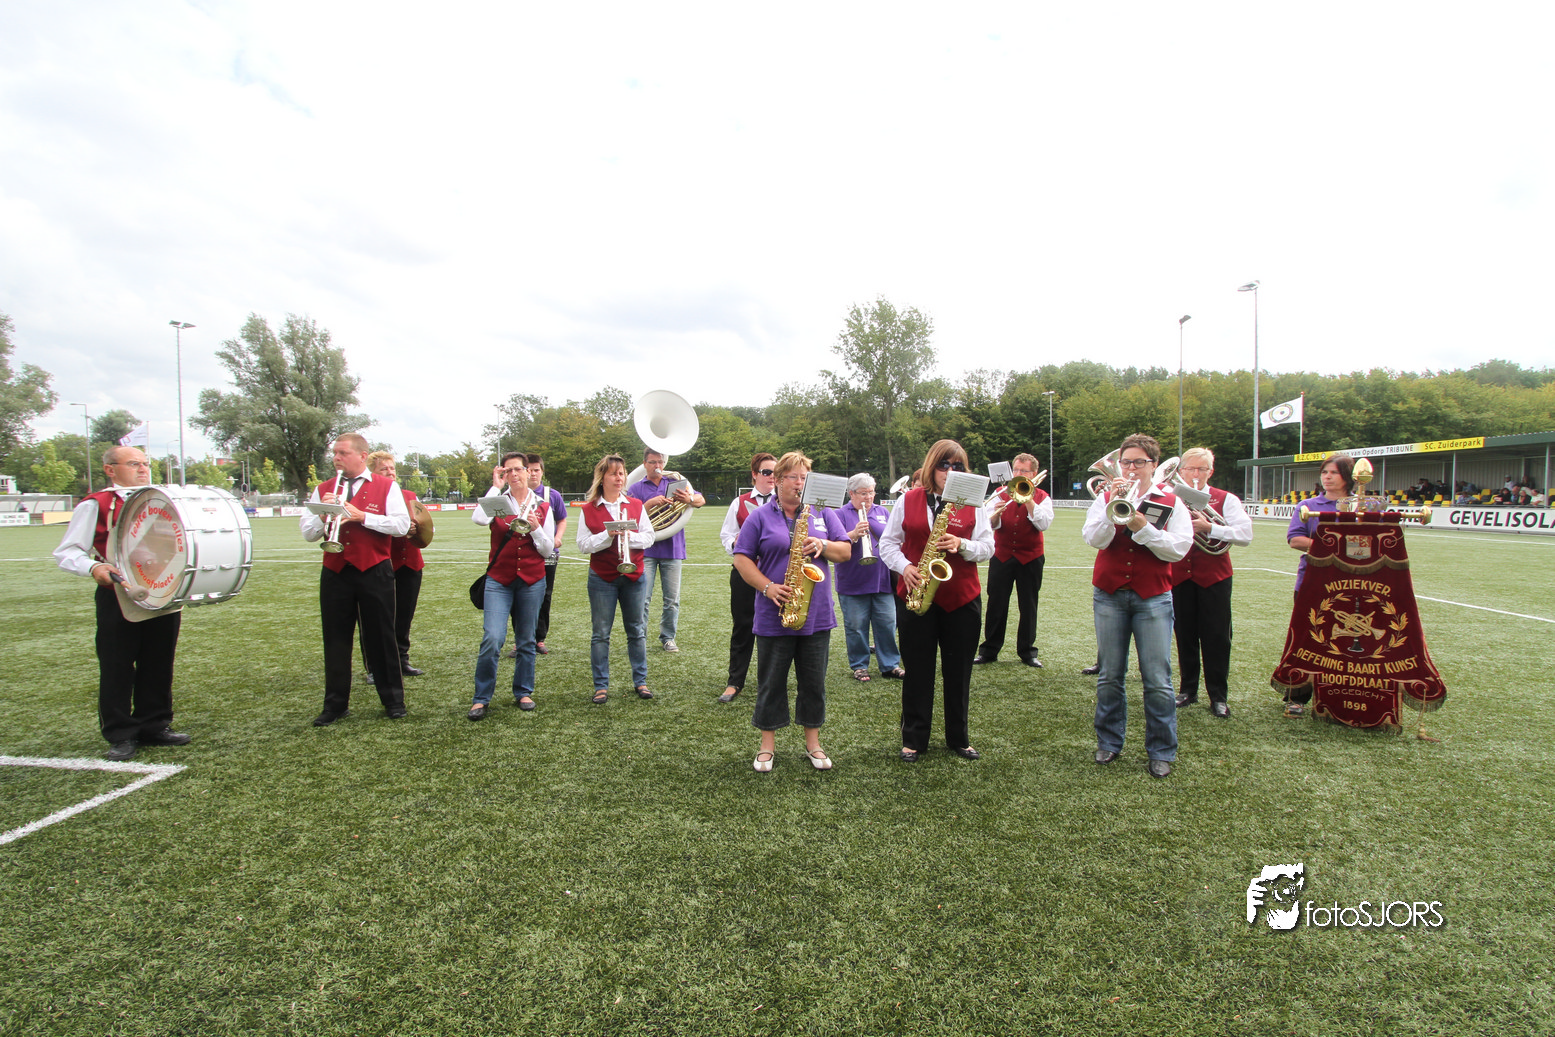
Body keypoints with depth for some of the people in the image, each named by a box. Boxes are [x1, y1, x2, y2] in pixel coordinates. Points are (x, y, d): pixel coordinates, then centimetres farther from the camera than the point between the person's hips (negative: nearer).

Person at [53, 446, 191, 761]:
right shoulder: (95, 505, -1)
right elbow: (66, 553, -4)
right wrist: (94, 567, -24)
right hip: (118, 599, -4)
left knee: (159, 664, 11)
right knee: (117, 669, 2)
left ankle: (155, 726, 23)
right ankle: (121, 736, 13)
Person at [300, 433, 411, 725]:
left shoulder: (385, 487, 1)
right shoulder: (322, 490, 11)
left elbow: (401, 525, -11)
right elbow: (307, 533, 6)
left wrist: (362, 516, -18)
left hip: (374, 572, -3)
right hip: (335, 573, 3)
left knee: (381, 637, 5)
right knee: (335, 640, 7)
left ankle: (393, 699, 16)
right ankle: (335, 704, 18)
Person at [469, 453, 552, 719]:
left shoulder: (542, 506, 6)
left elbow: (547, 550, 4)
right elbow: (478, 519, -22)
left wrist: (536, 529, -13)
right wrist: (496, 486, -15)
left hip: (532, 580, 2)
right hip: (499, 580, -1)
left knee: (526, 641, 9)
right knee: (492, 639, -12)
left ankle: (523, 692, 24)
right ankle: (482, 698, 3)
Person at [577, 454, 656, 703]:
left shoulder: (636, 505, 6)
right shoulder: (588, 509, 0)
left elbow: (649, 537, 1)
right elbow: (583, 544, -6)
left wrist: (629, 537, -17)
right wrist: (608, 535, -20)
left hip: (633, 576, 2)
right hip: (602, 578, -2)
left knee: (637, 630, 8)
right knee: (601, 633, 2)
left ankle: (641, 681, 19)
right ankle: (601, 686, 12)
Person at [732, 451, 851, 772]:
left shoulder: (821, 513, 10)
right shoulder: (759, 517, 3)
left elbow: (845, 552, 8)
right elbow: (741, 557, -2)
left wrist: (823, 546, -14)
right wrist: (768, 587, -15)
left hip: (817, 615, 2)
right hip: (774, 616, -2)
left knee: (814, 682, 9)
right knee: (771, 682, 7)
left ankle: (813, 743, 24)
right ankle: (767, 745, 21)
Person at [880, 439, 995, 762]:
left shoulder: (973, 503, 5)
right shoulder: (908, 500, 4)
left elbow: (988, 547, 2)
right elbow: (887, 542, 7)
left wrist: (961, 545, -17)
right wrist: (905, 567, -11)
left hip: (962, 599, 1)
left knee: (959, 672, 9)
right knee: (917, 671, 6)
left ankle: (959, 738, 25)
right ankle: (914, 740, 19)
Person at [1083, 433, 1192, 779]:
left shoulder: (1171, 504, 5)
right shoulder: (1106, 498, 7)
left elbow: (1178, 549, -8)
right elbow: (1094, 539, -8)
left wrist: (1143, 527, -19)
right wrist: (1113, 506, -18)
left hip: (1153, 598, -1)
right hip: (1109, 595, 1)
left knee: (1158, 680, -2)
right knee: (1110, 675, 8)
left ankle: (1161, 752, 11)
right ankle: (1109, 742, 21)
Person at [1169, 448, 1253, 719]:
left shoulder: (1225, 500, 2)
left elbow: (1245, 535, -10)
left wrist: (1209, 527, -19)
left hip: (1213, 577, -2)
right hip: (1179, 575, 2)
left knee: (1216, 637, 1)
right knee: (1185, 635, 9)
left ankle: (1218, 697, 11)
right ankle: (1188, 690, 22)